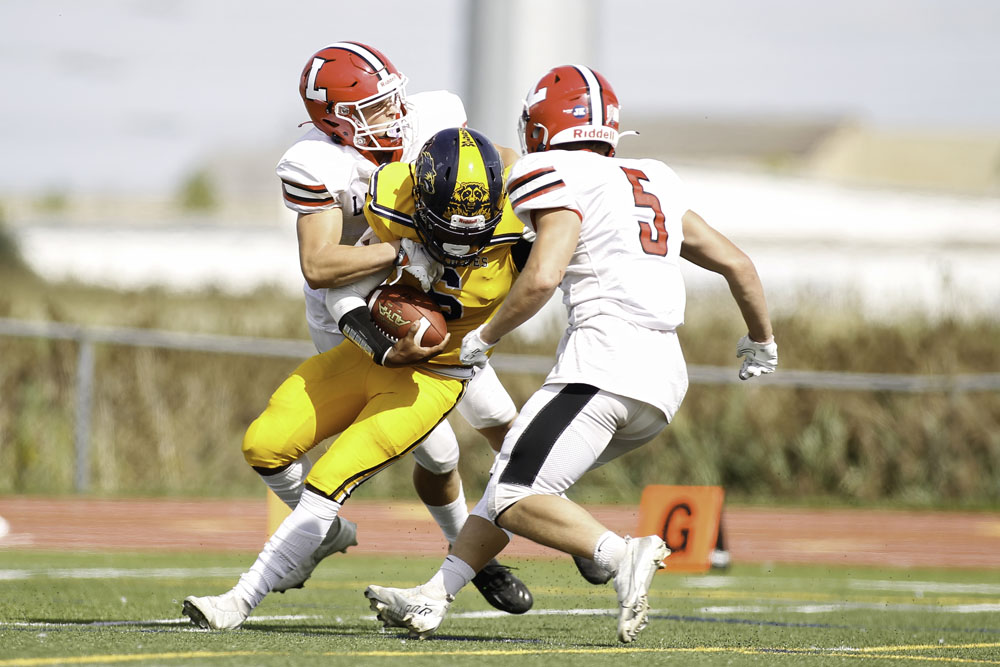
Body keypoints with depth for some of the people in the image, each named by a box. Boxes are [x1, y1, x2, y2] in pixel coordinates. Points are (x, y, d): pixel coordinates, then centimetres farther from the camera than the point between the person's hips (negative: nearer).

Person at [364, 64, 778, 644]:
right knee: (516, 478, 18)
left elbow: (542, 277, -15)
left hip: (605, 358, -8)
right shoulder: (654, 183, 22)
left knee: (515, 499, -8)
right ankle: (432, 601, 18)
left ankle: (623, 556, -28)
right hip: (665, 378, 8)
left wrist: (486, 337, 2)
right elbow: (737, 263, 28)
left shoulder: (562, 180, -1)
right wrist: (762, 340, 44)